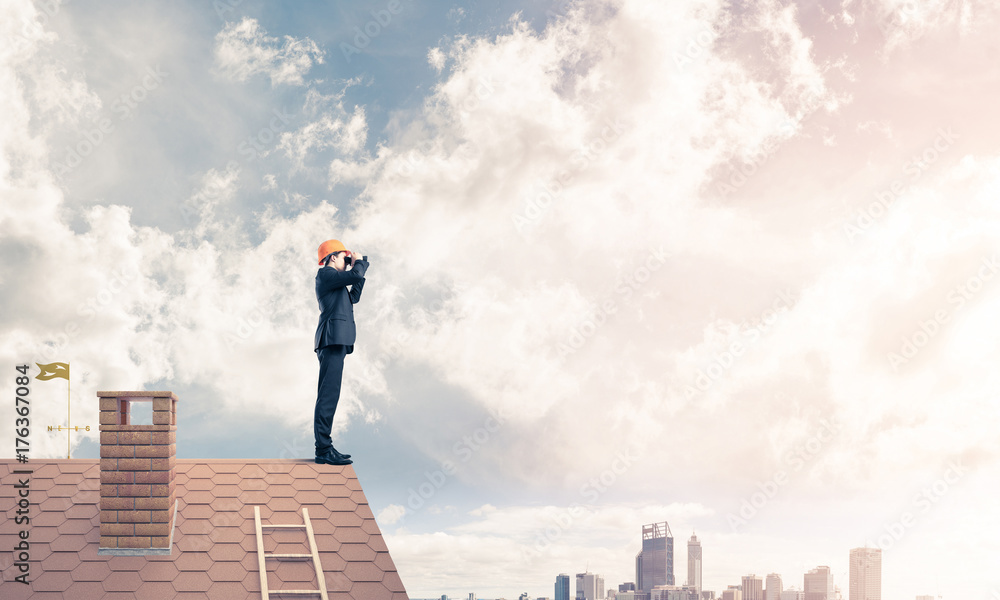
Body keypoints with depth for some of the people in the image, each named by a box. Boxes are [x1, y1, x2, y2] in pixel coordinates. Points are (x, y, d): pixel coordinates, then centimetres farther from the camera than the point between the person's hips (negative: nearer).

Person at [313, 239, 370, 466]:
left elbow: (353, 298, 31)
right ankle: (323, 450, -17)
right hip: (332, 339, -11)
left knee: (329, 395, 10)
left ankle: (325, 447, 12)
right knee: (328, 394, -14)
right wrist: (360, 262, 4)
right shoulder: (326, 274, -5)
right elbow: (355, 275, -17)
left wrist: (359, 268, 24)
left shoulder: (333, 280, 26)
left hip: (336, 342, 11)